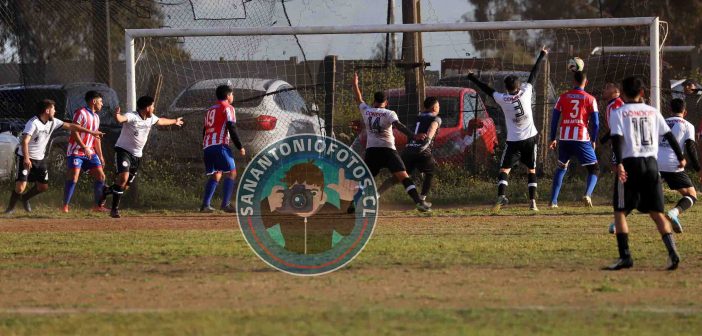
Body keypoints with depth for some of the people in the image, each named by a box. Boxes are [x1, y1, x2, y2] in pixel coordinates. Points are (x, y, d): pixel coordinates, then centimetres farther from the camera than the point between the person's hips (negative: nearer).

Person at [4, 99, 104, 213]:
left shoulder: (52, 122, 3)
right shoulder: (33, 123, -21)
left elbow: (69, 126, 10)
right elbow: (25, 141, -31)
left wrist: (90, 132, 10)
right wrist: (26, 159, -45)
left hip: (39, 159, 8)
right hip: (26, 158, -8)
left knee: (43, 186, 10)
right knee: (20, 186, -17)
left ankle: (25, 198, 34)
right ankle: (10, 207, 4)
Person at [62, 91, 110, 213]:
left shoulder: (96, 117, 16)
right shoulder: (80, 113, -10)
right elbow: (74, 132, -18)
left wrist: (100, 156, 20)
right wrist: (84, 148, -25)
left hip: (90, 152, 8)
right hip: (76, 151, -8)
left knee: (101, 176, 2)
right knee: (73, 177, -15)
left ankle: (98, 206, 11)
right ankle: (65, 206, -10)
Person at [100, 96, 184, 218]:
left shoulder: (151, 118, 4)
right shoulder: (132, 116, -20)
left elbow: (160, 121, 27)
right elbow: (121, 119, -42)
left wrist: (174, 121, 45)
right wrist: (117, 115, -66)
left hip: (137, 155, 7)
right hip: (123, 150, -7)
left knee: (126, 185, 6)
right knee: (123, 177, -26)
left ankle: (108, 190, 37)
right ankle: (114, 208, -16)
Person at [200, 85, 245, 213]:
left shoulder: (210, 110, 24)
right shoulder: (227, 108, 1)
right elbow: (232, 128, -9)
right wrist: (240, 147, -7)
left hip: (207, 146, 8)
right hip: (220, 145, -8)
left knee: (215, 175, 15)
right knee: (231, 173, -3)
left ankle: (205, 205, 6)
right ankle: (225, 204, -13)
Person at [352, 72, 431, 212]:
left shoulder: (366, 111, 9)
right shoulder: (389, 114, -1)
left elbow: (359, 99, 27)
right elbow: (398, 125, -17)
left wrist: (355, 84, 42)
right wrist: (414, 136, -27)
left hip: (371, 150, 3)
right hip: (388, 149, -3)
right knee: (403, 176, -10)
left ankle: (354, 204, 9)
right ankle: (419, 201, -22)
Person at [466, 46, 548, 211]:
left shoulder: (502, 99, -8)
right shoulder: (525, 92, -6)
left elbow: (487, 89, 4)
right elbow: (533, 75, 4)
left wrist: (473, 78, 18)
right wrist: (542, 56, 13)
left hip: (514, 142, -2)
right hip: (530, 138, 2)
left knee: (504, 169, 2)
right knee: (531, 170, 11)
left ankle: (501, 196, -20)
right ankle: (532, 201, 3)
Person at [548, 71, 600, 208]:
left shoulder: (563, 97, 9)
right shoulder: (590, 99, 2)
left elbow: (554, 119, 8)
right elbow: (595, 123, -1)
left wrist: (553, 139, 15)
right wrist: (593, 140, 10)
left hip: (564, 139, 3)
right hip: (582, 139, -3)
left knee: (561, 168, 22)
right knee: (594, 169, 9)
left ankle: (553, 201, 15)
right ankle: (588, 194, -17)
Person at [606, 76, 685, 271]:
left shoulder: (618, 113, 1)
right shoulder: (652, 112, 13)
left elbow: (617, 138, -12)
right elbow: (669, 135, 13)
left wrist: (619, 164, -20)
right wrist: (680, 157, 24)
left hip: (629, 163, -4)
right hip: (651, 163, 4)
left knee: (620, 212, 3)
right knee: (657, 212, 7)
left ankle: (625, 256, -9)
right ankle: (672, 251, -10)